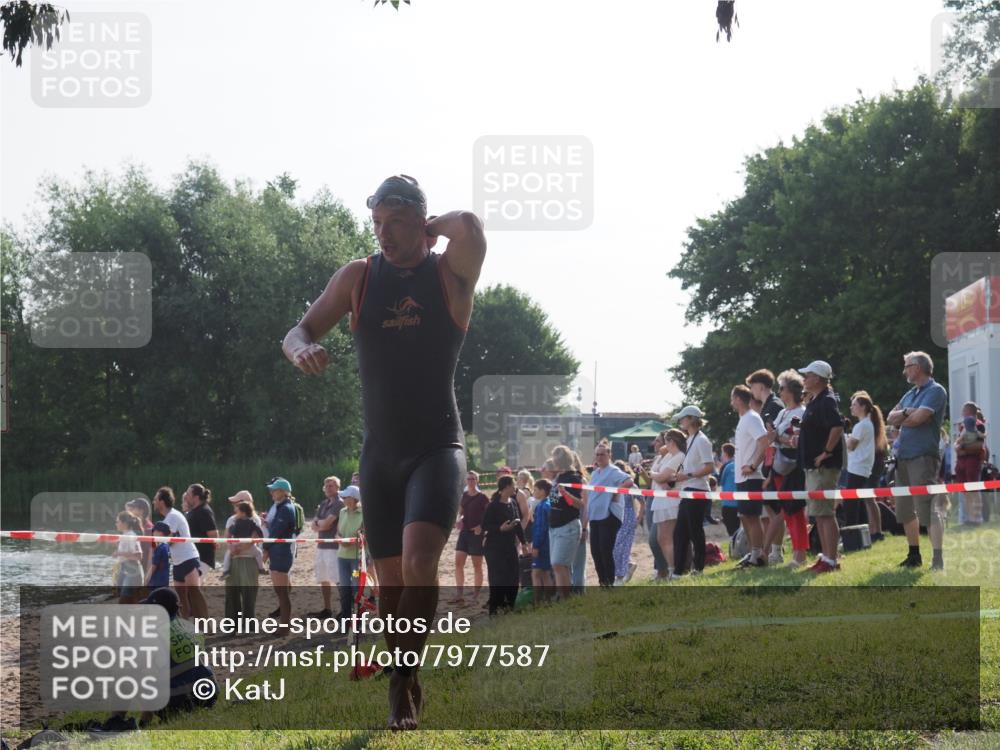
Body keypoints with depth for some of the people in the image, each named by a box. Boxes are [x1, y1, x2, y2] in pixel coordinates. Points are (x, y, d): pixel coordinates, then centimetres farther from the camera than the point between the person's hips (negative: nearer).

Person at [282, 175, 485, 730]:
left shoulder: (450, 273, -5)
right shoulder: (358, 277, 4)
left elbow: (470, 226, -27)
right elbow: (298, 332, 2)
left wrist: (433, 229, -7)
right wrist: (301, 349, -21)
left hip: (438, 448, -4)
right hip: (380, 453, 4)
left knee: (419, 557, -24)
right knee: (390, 579, 6)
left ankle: (404, 679, -9)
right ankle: (404, 686, 24)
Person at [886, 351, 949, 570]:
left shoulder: (935, 391, -7)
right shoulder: (910, 394, 19)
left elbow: (918, 418, -18)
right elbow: (890, 418, 11)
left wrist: (900, 418, 2)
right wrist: (905, 413, -10)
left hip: (923, 456, -9)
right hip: (903, 456, 9)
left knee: (928, 509, -13)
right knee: (905, 509, 13)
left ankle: (938, 559, -15)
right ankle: (914, 555, 24)